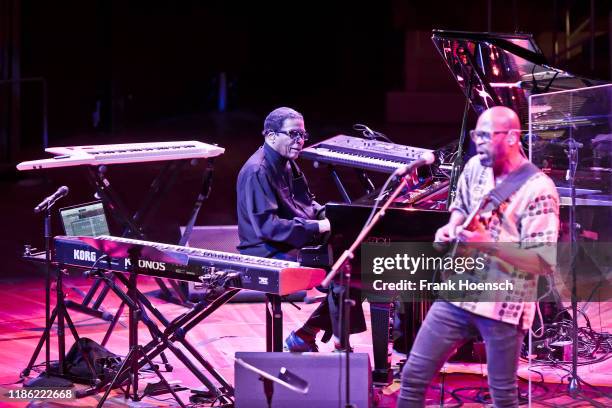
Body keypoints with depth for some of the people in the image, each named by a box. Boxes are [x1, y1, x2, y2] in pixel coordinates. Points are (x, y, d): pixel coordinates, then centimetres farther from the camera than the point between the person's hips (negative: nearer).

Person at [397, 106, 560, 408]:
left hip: (503, 304, -6)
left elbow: (545, 262, -20)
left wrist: (489, 245, -29)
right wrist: (451, 229, 2)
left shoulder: (538, 189, -16)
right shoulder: (475, 167, 4)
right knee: (414, 374, 5)